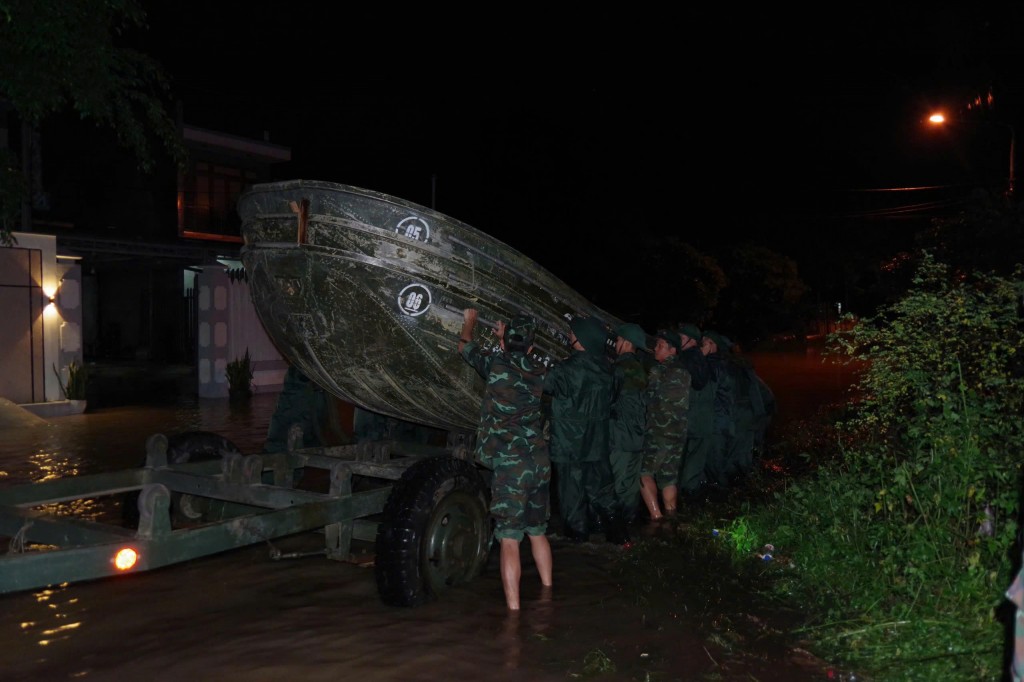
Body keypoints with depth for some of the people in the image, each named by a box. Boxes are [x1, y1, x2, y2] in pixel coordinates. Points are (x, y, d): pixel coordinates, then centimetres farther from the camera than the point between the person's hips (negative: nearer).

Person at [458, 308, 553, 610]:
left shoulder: (496, 364, -4)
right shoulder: (539, 372, 8)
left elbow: (465, 346, 16)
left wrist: (469, 321, 34)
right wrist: (510, 339, 41)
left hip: (510, 462, -6)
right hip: (540, 459, 6)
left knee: (509, 539, -7)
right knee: (537, 532, 21)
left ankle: (513, 611, -10)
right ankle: (547, 594, 34)